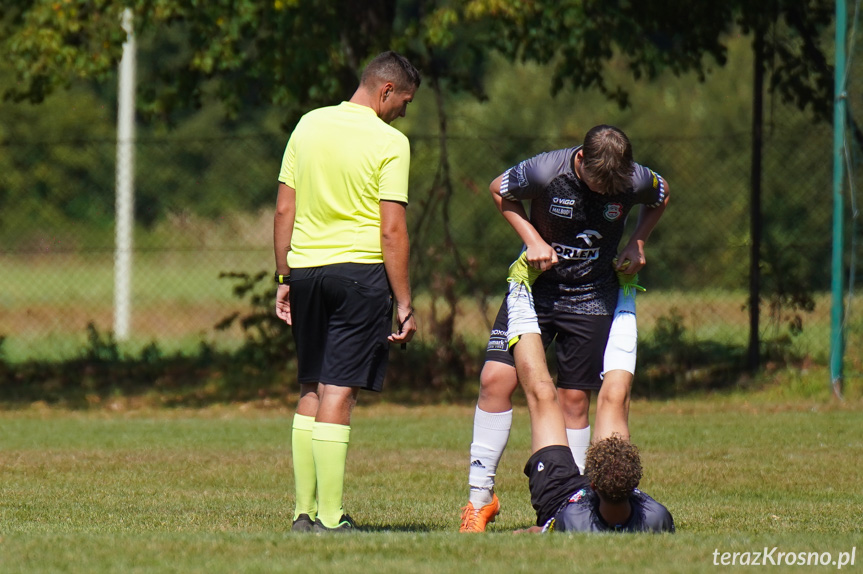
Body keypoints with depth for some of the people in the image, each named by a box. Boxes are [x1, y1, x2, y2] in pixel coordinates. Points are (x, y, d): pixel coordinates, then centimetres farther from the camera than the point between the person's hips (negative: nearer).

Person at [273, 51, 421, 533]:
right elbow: (393, 232, -11)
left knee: (312, 389, 14)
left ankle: (304, 511, 14)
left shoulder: (308, 126, 9)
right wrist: (405, 305, -7)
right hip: (359, 271, -5)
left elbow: (284, 211, 10)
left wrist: (284, 280, 17)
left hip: (305, 269, 5)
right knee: (339, 392, -6)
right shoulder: (390, 142, -7)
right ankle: (330, 519, -7)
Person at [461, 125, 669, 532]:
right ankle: (480, 498, -2)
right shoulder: (545, 171, -22)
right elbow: (499, 191, -1)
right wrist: (533, 239, -12)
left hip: (592, 297, 1)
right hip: (536, 285, -1)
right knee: (496, 378, -11)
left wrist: (637, 243, -3)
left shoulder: (636, 181, -16)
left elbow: (661, 197, 10)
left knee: (575, 398, 0)